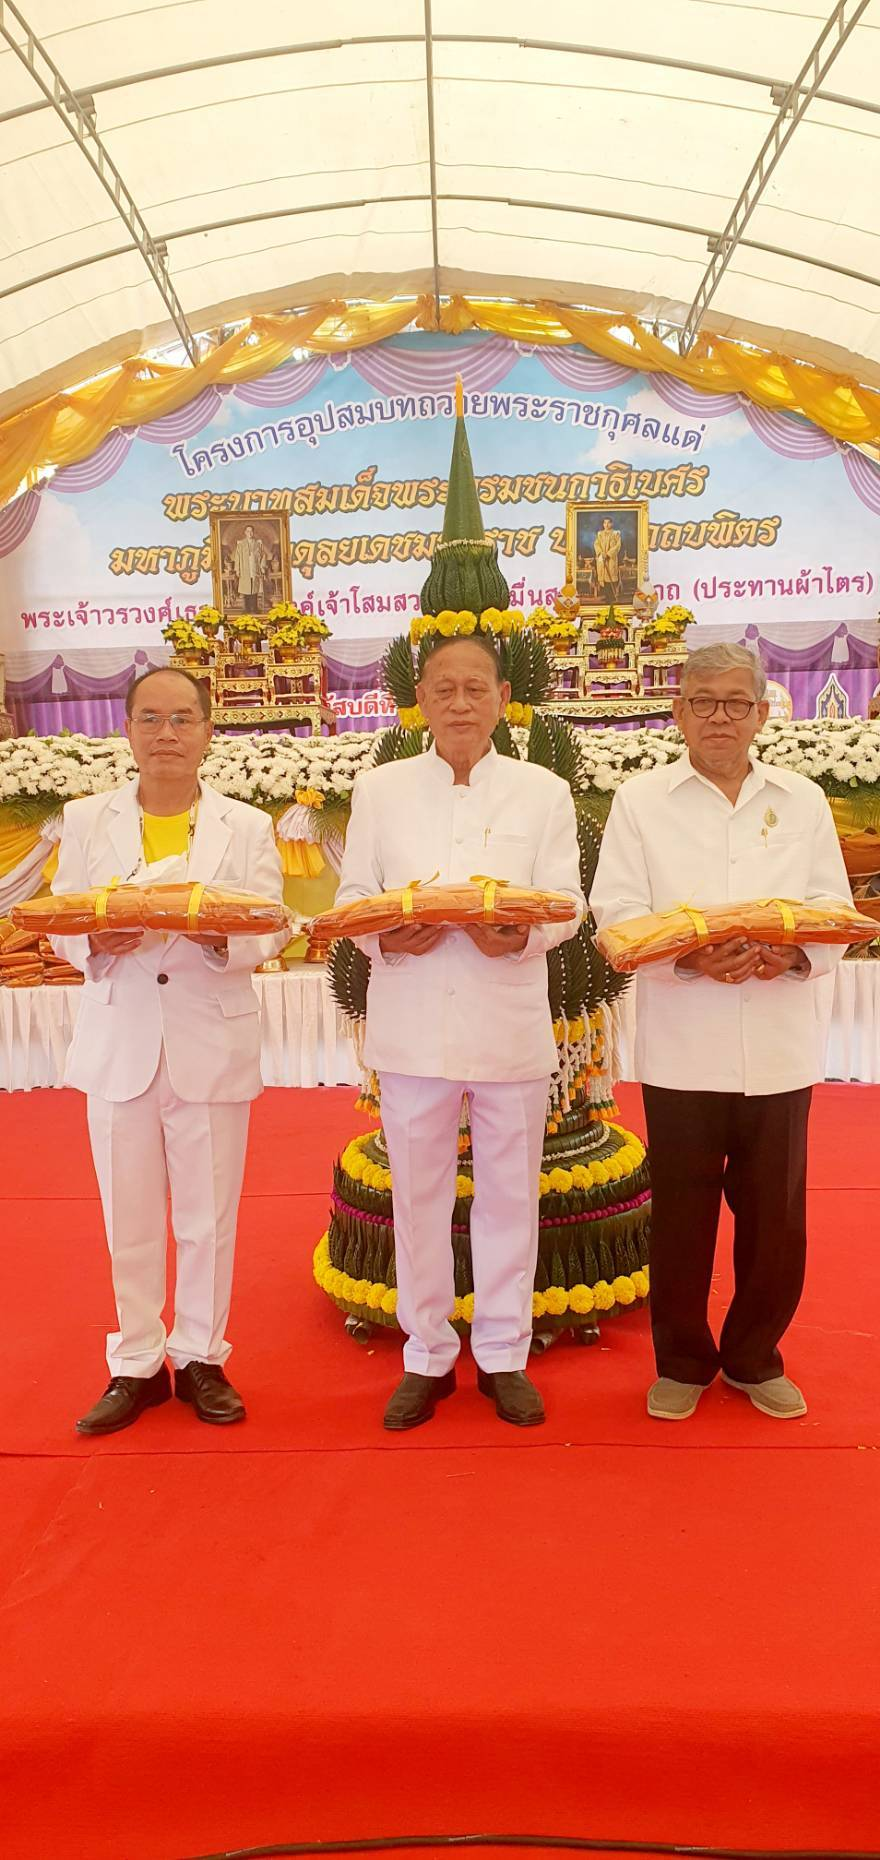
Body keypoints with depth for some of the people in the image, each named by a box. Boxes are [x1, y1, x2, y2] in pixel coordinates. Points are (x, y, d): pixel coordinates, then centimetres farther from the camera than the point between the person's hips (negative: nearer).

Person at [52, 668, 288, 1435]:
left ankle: (201, 1357, 26)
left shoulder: (247, 826, 4)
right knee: (129, 1218, 8)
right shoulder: (87, 819, 6)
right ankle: (137, 1363, 25)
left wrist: (222, 938, -23)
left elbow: (270, 932, -2)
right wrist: (96, 941, -18)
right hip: (119, 1042, 1)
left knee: (208, 1216, 7)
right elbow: (59, 922, 4)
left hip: (213, 1044, -1)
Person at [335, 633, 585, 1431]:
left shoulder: (544, 792, 7)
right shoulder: (380, 789, 8)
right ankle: (427, 1356, 25)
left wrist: (519, 936, -20)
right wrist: (388, 937, -16)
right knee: (417, 1195, 8)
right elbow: (352, 897, 6)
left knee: (509, 1194, 9)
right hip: (412, 1025, 0)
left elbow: (566, 902, 1)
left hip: (510, 1023, 0)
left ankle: (504, 1354, 26)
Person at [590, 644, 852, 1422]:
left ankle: (755, 1357, 31)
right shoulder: (640, 801, 3)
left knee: (775, 1215, 10)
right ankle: (683, 1361, 27)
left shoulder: (804, 800, 9)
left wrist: (794, 953, -16)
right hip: (683, 1048, -2)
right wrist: (688, 957, -21)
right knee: (681, 1215, 7)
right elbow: (617, 915, -5)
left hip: (779, 1046, 2)